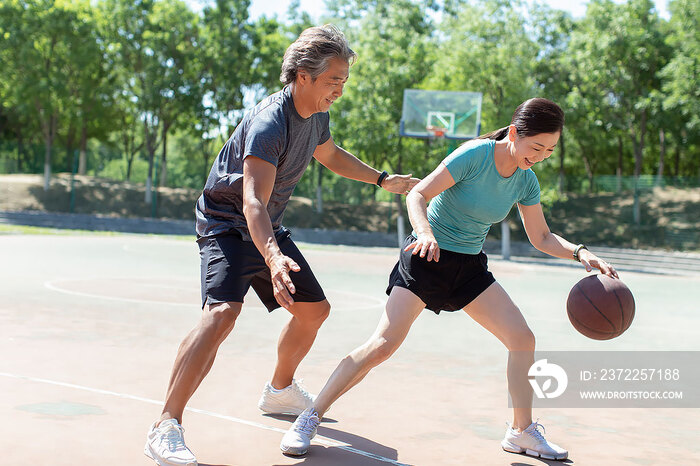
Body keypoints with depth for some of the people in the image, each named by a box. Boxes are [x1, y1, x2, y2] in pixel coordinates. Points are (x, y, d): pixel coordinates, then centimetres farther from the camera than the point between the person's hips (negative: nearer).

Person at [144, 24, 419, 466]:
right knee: (222, 311, -30)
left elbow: (330, 154, 25)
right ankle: (167, 427, -29)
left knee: (315, 310, 14)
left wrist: (383, 179, 26)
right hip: (228, 226, -9)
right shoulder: (269, 123, -29)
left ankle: (280, 390, 38)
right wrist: (273, 258, -57)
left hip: (269, 230, 9)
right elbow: (253, 202, -41)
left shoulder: (317, 115, 0)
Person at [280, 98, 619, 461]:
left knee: (523, 338, -3)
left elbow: (542, 238, 8)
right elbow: (417, 195, -21)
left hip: (470, 268, 6)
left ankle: (521, 432, 15)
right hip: (427, 257, -6)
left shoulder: (526, 181, -1)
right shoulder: (474, 155, -19)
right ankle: (310, 418, -5)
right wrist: (426, 233, -40)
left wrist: (580, 253, -9)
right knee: (383, 344, -17)